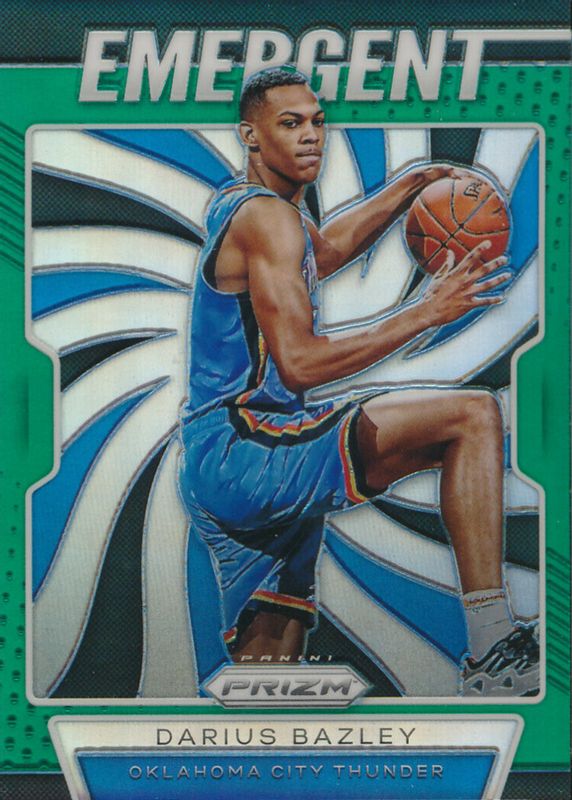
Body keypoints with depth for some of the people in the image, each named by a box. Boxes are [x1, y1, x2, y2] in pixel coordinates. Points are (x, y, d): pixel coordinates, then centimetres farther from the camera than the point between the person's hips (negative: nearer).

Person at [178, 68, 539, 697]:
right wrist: (425, 313, -15)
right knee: (473, 415, -19)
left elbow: (325, 249, 40)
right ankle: (494, 657, -25)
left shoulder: (236, 205, 20)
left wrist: (413, 184, 31)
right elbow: (301, 364, -19)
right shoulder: (268, 216, -10)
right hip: (246, 450, -11)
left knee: (270, 653, 18)